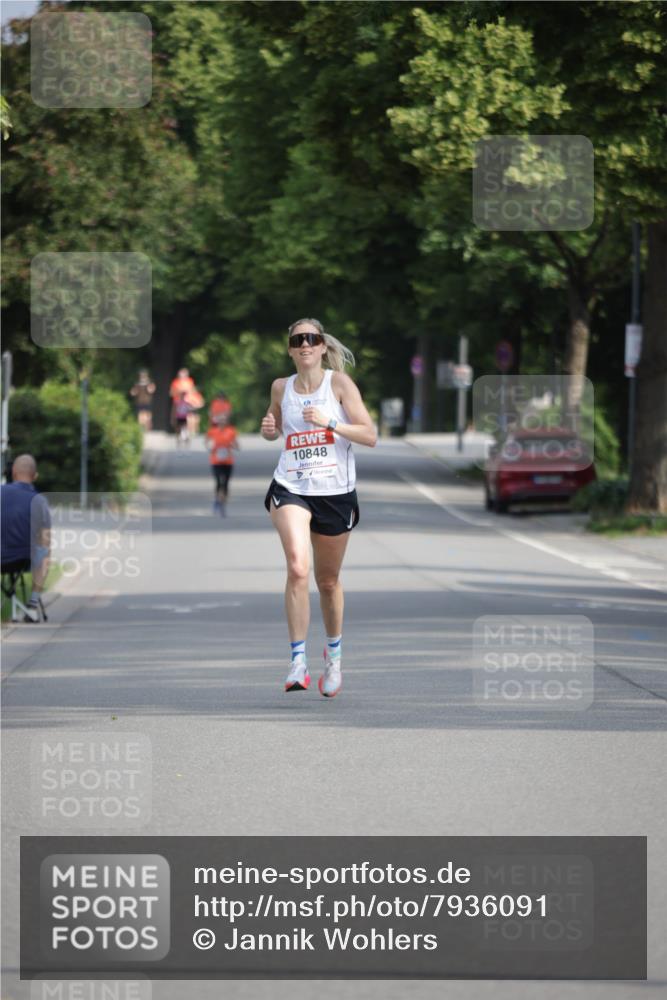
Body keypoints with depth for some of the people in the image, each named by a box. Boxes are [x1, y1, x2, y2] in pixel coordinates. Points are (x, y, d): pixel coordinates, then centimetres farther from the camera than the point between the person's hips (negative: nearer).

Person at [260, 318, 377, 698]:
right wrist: (269, 430, 0)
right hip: (291, 488, 0)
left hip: (335, 492, 0)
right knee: (298, 568, -24)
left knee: (328, 580, 14)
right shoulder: (281, 388, 4)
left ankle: (334, 655, 38)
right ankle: (298, 662, -23)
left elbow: (371, 436, -8)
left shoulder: (339, 382, -4)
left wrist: (330, 423, -22)